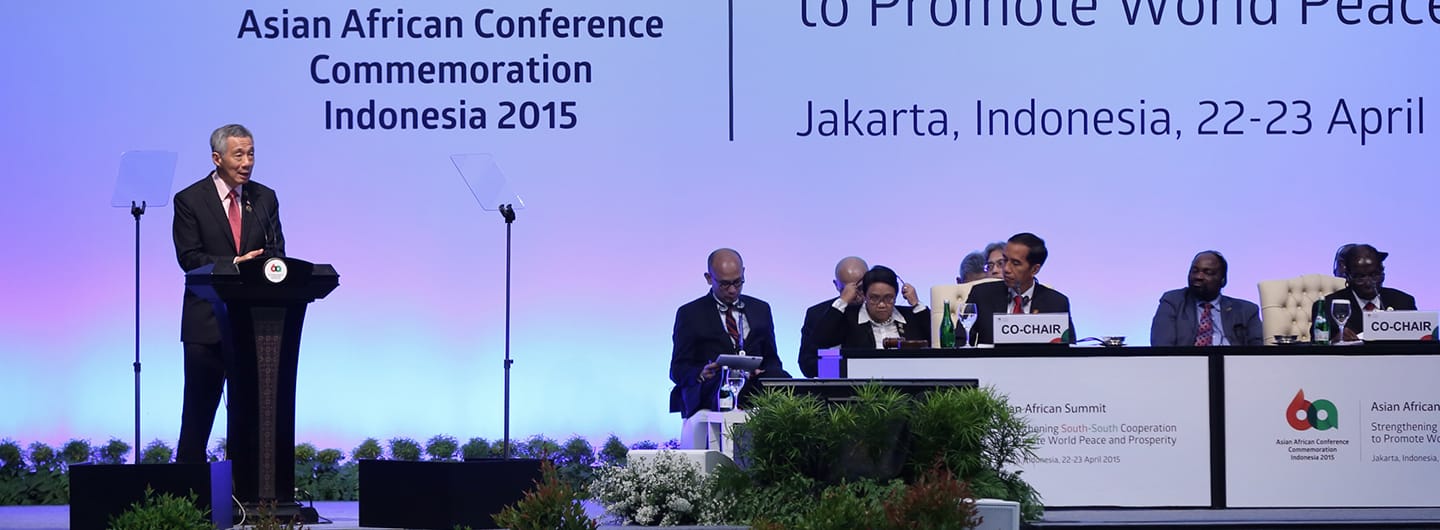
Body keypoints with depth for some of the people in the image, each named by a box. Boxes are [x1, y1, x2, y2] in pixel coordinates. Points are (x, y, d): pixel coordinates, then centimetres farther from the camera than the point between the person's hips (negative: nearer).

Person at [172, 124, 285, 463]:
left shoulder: (265, 199, 9)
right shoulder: (190, 200, -3)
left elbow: (276, 253, 7)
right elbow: (189, 257, -10)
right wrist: (233, 264, -23)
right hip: (207, 320, -3)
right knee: (200, 406, 3)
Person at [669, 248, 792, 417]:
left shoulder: (760, 309, 22)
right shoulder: (690, 314, 10)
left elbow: (771, 359, 23)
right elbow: (678, 370, 7)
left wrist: (765, 372, -4)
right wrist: (701, 374, -19)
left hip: (754, 384, 4)